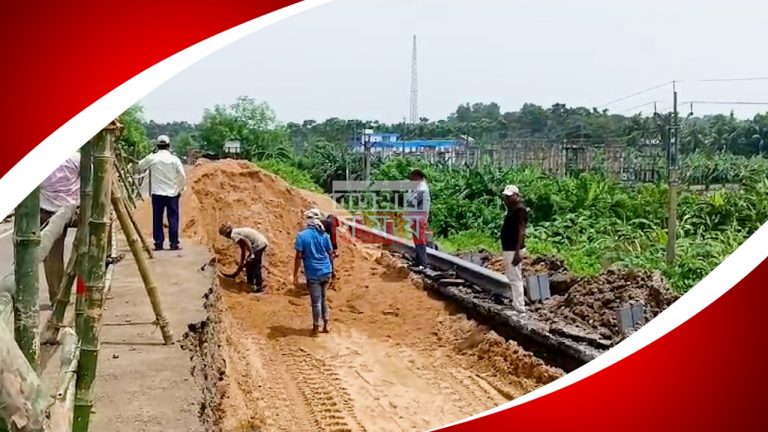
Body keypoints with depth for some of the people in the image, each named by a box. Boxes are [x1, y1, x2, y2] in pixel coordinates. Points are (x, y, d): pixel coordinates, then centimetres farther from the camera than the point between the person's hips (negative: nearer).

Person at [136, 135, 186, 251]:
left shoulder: (152, 158, -4)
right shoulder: (174, 159, -4)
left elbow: (138, 168, 9)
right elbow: (183, 177, -3)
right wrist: (180, 188, 12)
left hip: (157, 193, 0)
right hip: (172, 193, 0)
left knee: (157, 219, 6)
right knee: (173, 219, 4)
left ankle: (158, 243, 5)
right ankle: (174, 243, 3)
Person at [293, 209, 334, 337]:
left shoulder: (301, 235, -10)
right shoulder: (324, 234, 3)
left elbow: (299, 256, -12)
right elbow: (330, 254, 7)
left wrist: (295, 275, -7)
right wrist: (331, 269, 21)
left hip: (313, 273, -4)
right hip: (326, 272, 4)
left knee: (316, 301, 5)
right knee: (323, 299, 19)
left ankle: (316, 328, 16)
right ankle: (326, 325, 23)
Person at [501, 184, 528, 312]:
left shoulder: (519, 209, -17)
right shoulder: (512, 209, 13)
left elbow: (521, 231, -23)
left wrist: (517, 252, -26)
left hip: (513, 250, -11)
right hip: (509, 249, 11)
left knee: (515, 279, -6)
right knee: (512, 278, 17)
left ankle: (519, 307, 0)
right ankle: (516, 303, 27)